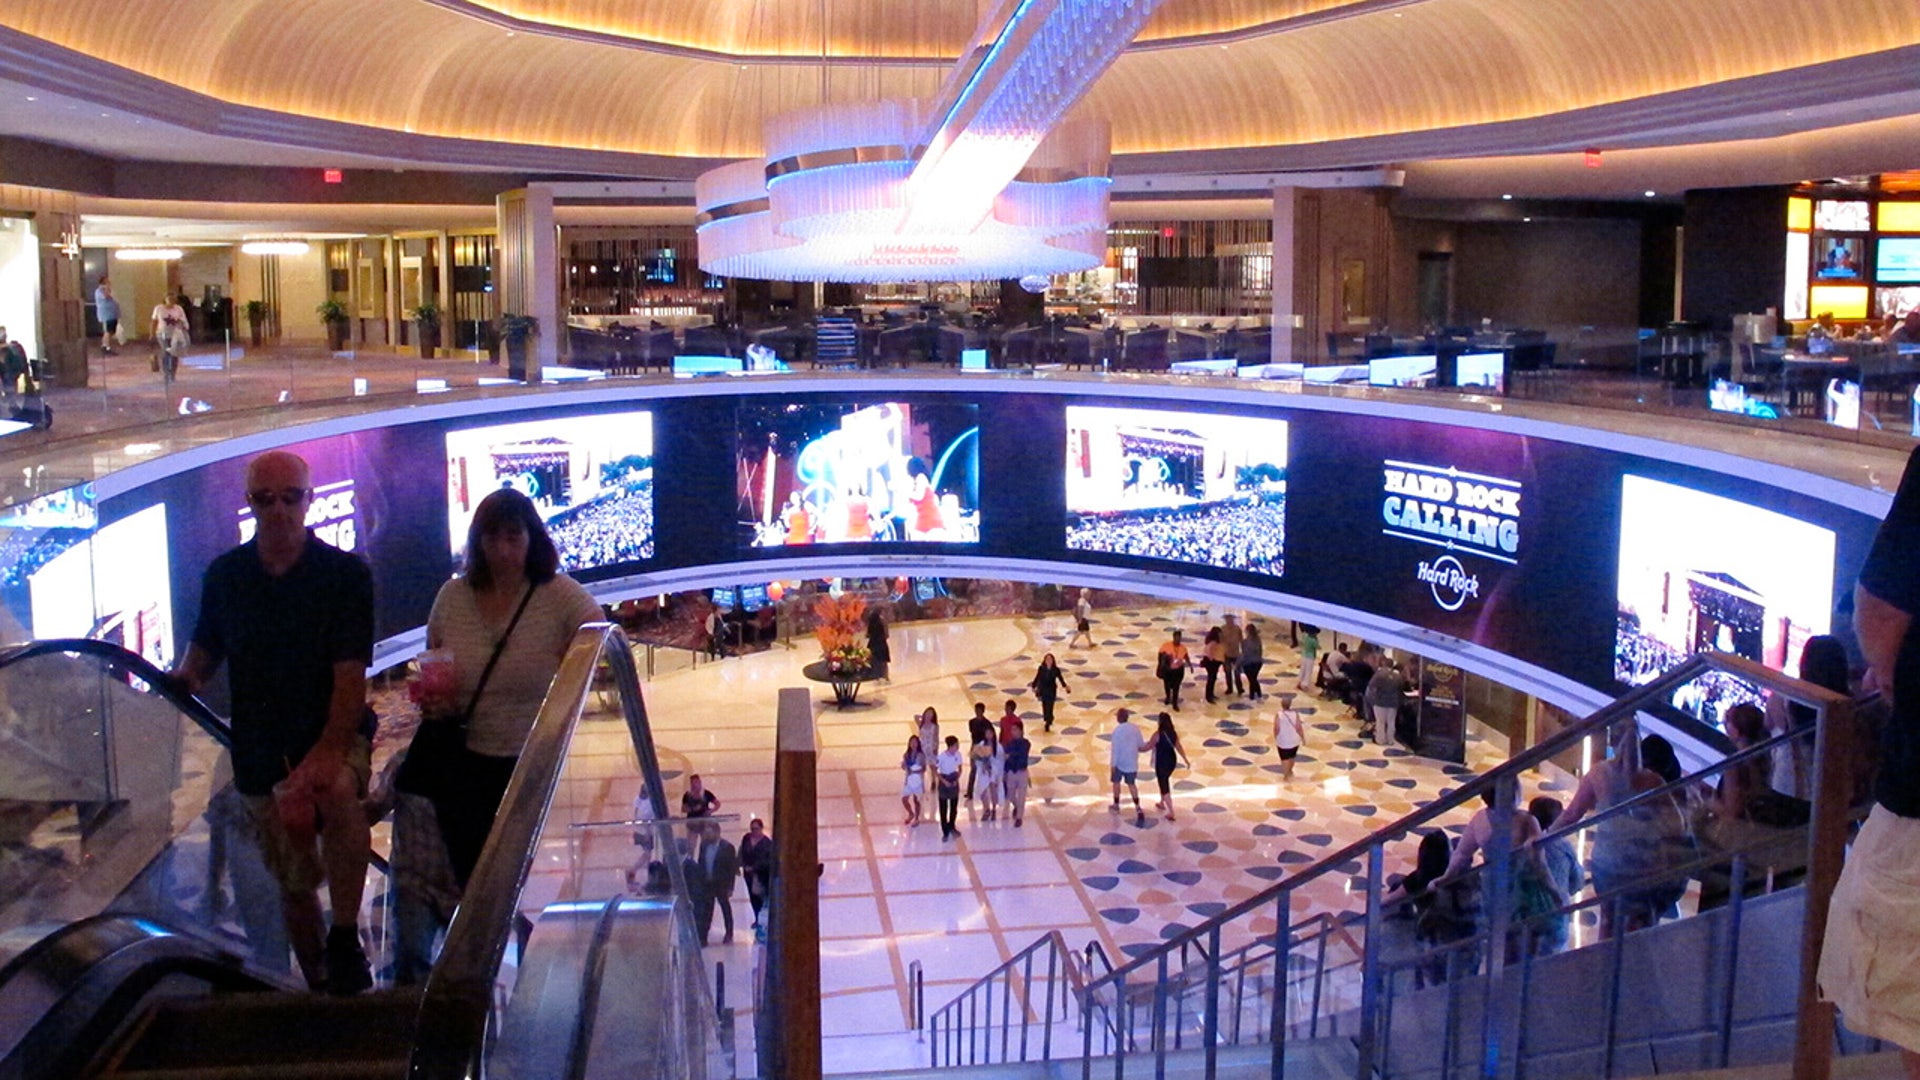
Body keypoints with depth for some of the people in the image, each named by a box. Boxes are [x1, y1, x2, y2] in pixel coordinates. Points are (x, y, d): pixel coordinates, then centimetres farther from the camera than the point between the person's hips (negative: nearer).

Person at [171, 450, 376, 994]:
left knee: (337, 789, -38)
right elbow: (207, 644, 20)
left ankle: (346, 939, -28)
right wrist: (188, 674, -4)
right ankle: (320, 985, 30)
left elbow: (351, 674, -14)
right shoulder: (224, 576, 4)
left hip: (333, 734, -4)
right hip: (260, 751, 4)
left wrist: (330, 750, -27)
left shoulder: (346, 573, -7)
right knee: (293, 884, 11)